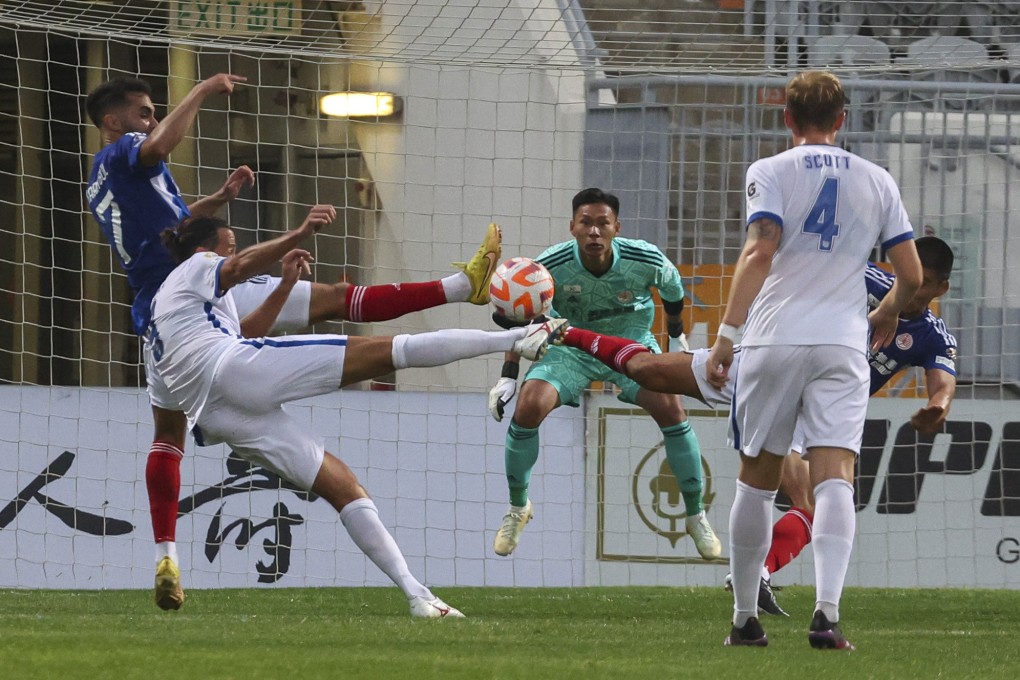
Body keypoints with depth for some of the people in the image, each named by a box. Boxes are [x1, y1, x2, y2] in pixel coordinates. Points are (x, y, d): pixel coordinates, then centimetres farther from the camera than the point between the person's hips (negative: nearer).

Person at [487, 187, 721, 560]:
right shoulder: (550, 266, -25)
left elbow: (672, 290, 2)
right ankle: (517, 508, 2)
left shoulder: (646, 260, -24)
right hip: (571, 347, 0)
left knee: (670, 407, -24)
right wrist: (508, 377, -10)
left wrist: (676, 333, 16)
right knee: (529, 407, -24)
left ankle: (696, 516, -4)